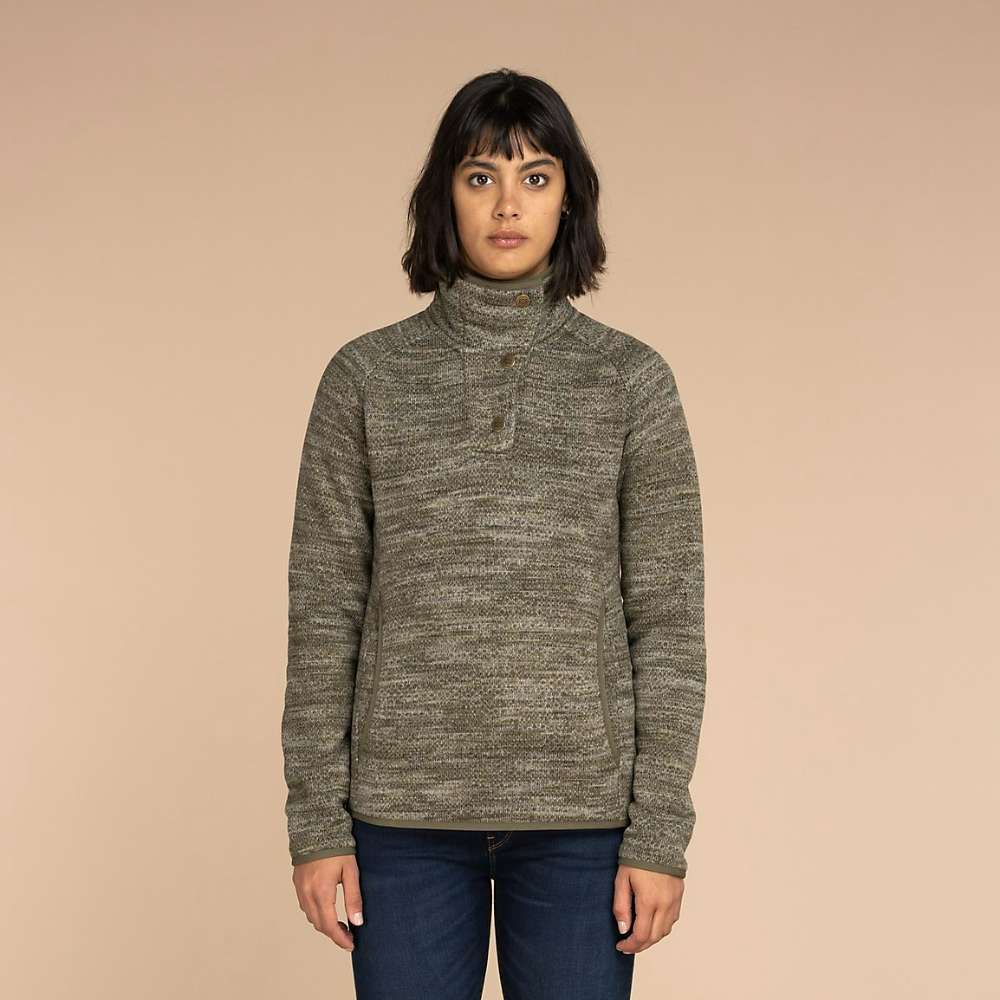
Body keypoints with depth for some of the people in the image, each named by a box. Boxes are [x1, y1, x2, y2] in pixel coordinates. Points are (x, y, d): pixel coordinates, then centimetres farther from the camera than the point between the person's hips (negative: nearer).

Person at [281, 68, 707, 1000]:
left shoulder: (630, 379, 1)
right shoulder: (366, 376, 2)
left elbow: (668, 616, -1)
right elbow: (323, 609, 2)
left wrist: (660, 832, -5)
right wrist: (316, 819, -1)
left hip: (579, 816, 0)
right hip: (406, 815, 1)